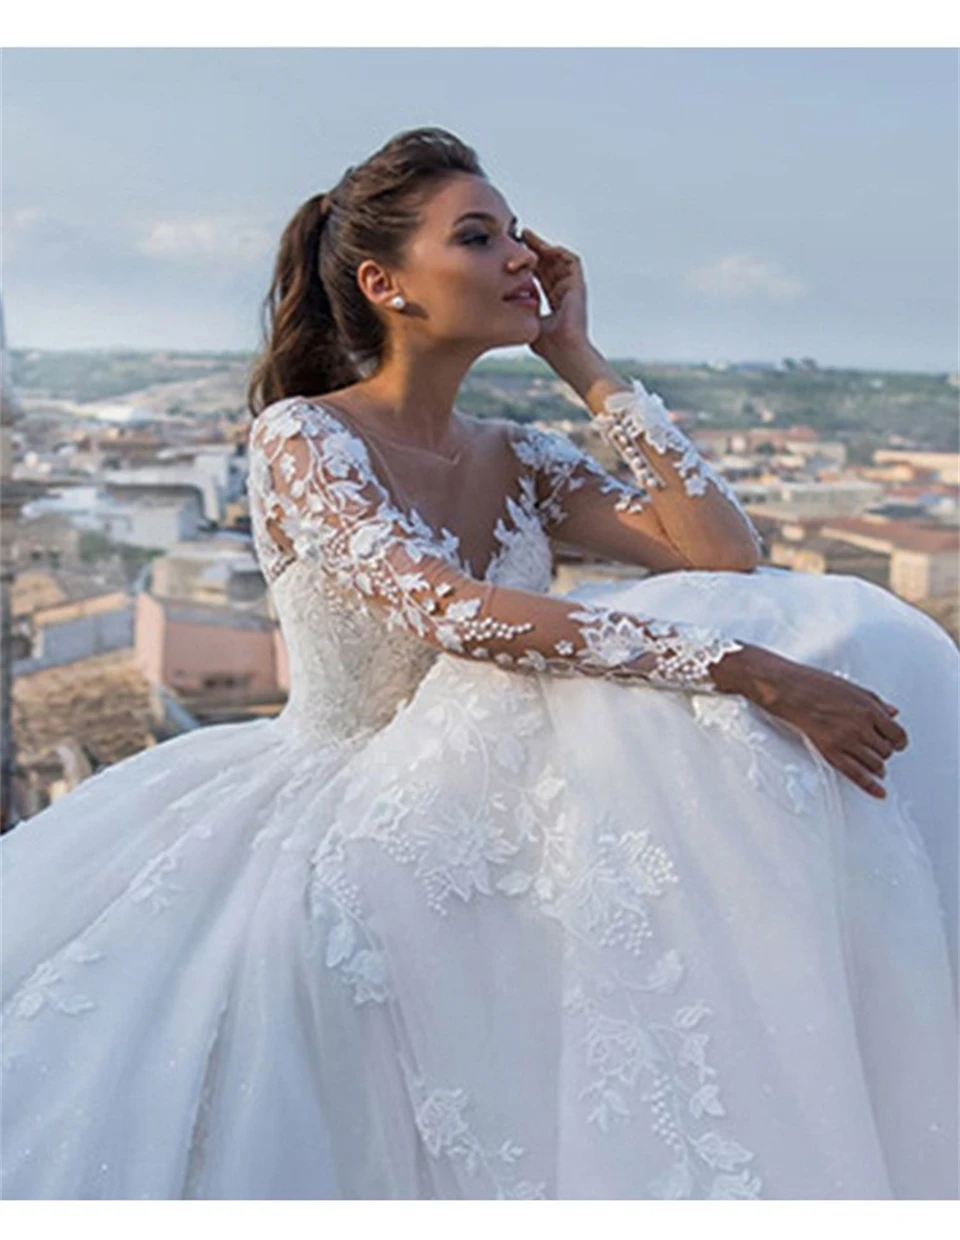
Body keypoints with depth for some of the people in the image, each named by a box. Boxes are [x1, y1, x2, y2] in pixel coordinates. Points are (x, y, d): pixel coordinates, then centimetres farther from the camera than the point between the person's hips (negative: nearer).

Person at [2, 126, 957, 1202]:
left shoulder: (518, 459, 5)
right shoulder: (301, 436, -12)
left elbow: (728, 559, -7)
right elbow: (442, 608, -31)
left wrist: (580, 360, -4)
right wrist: (751, 669, -37)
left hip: (487, 805, 4)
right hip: (338, 815, -3)